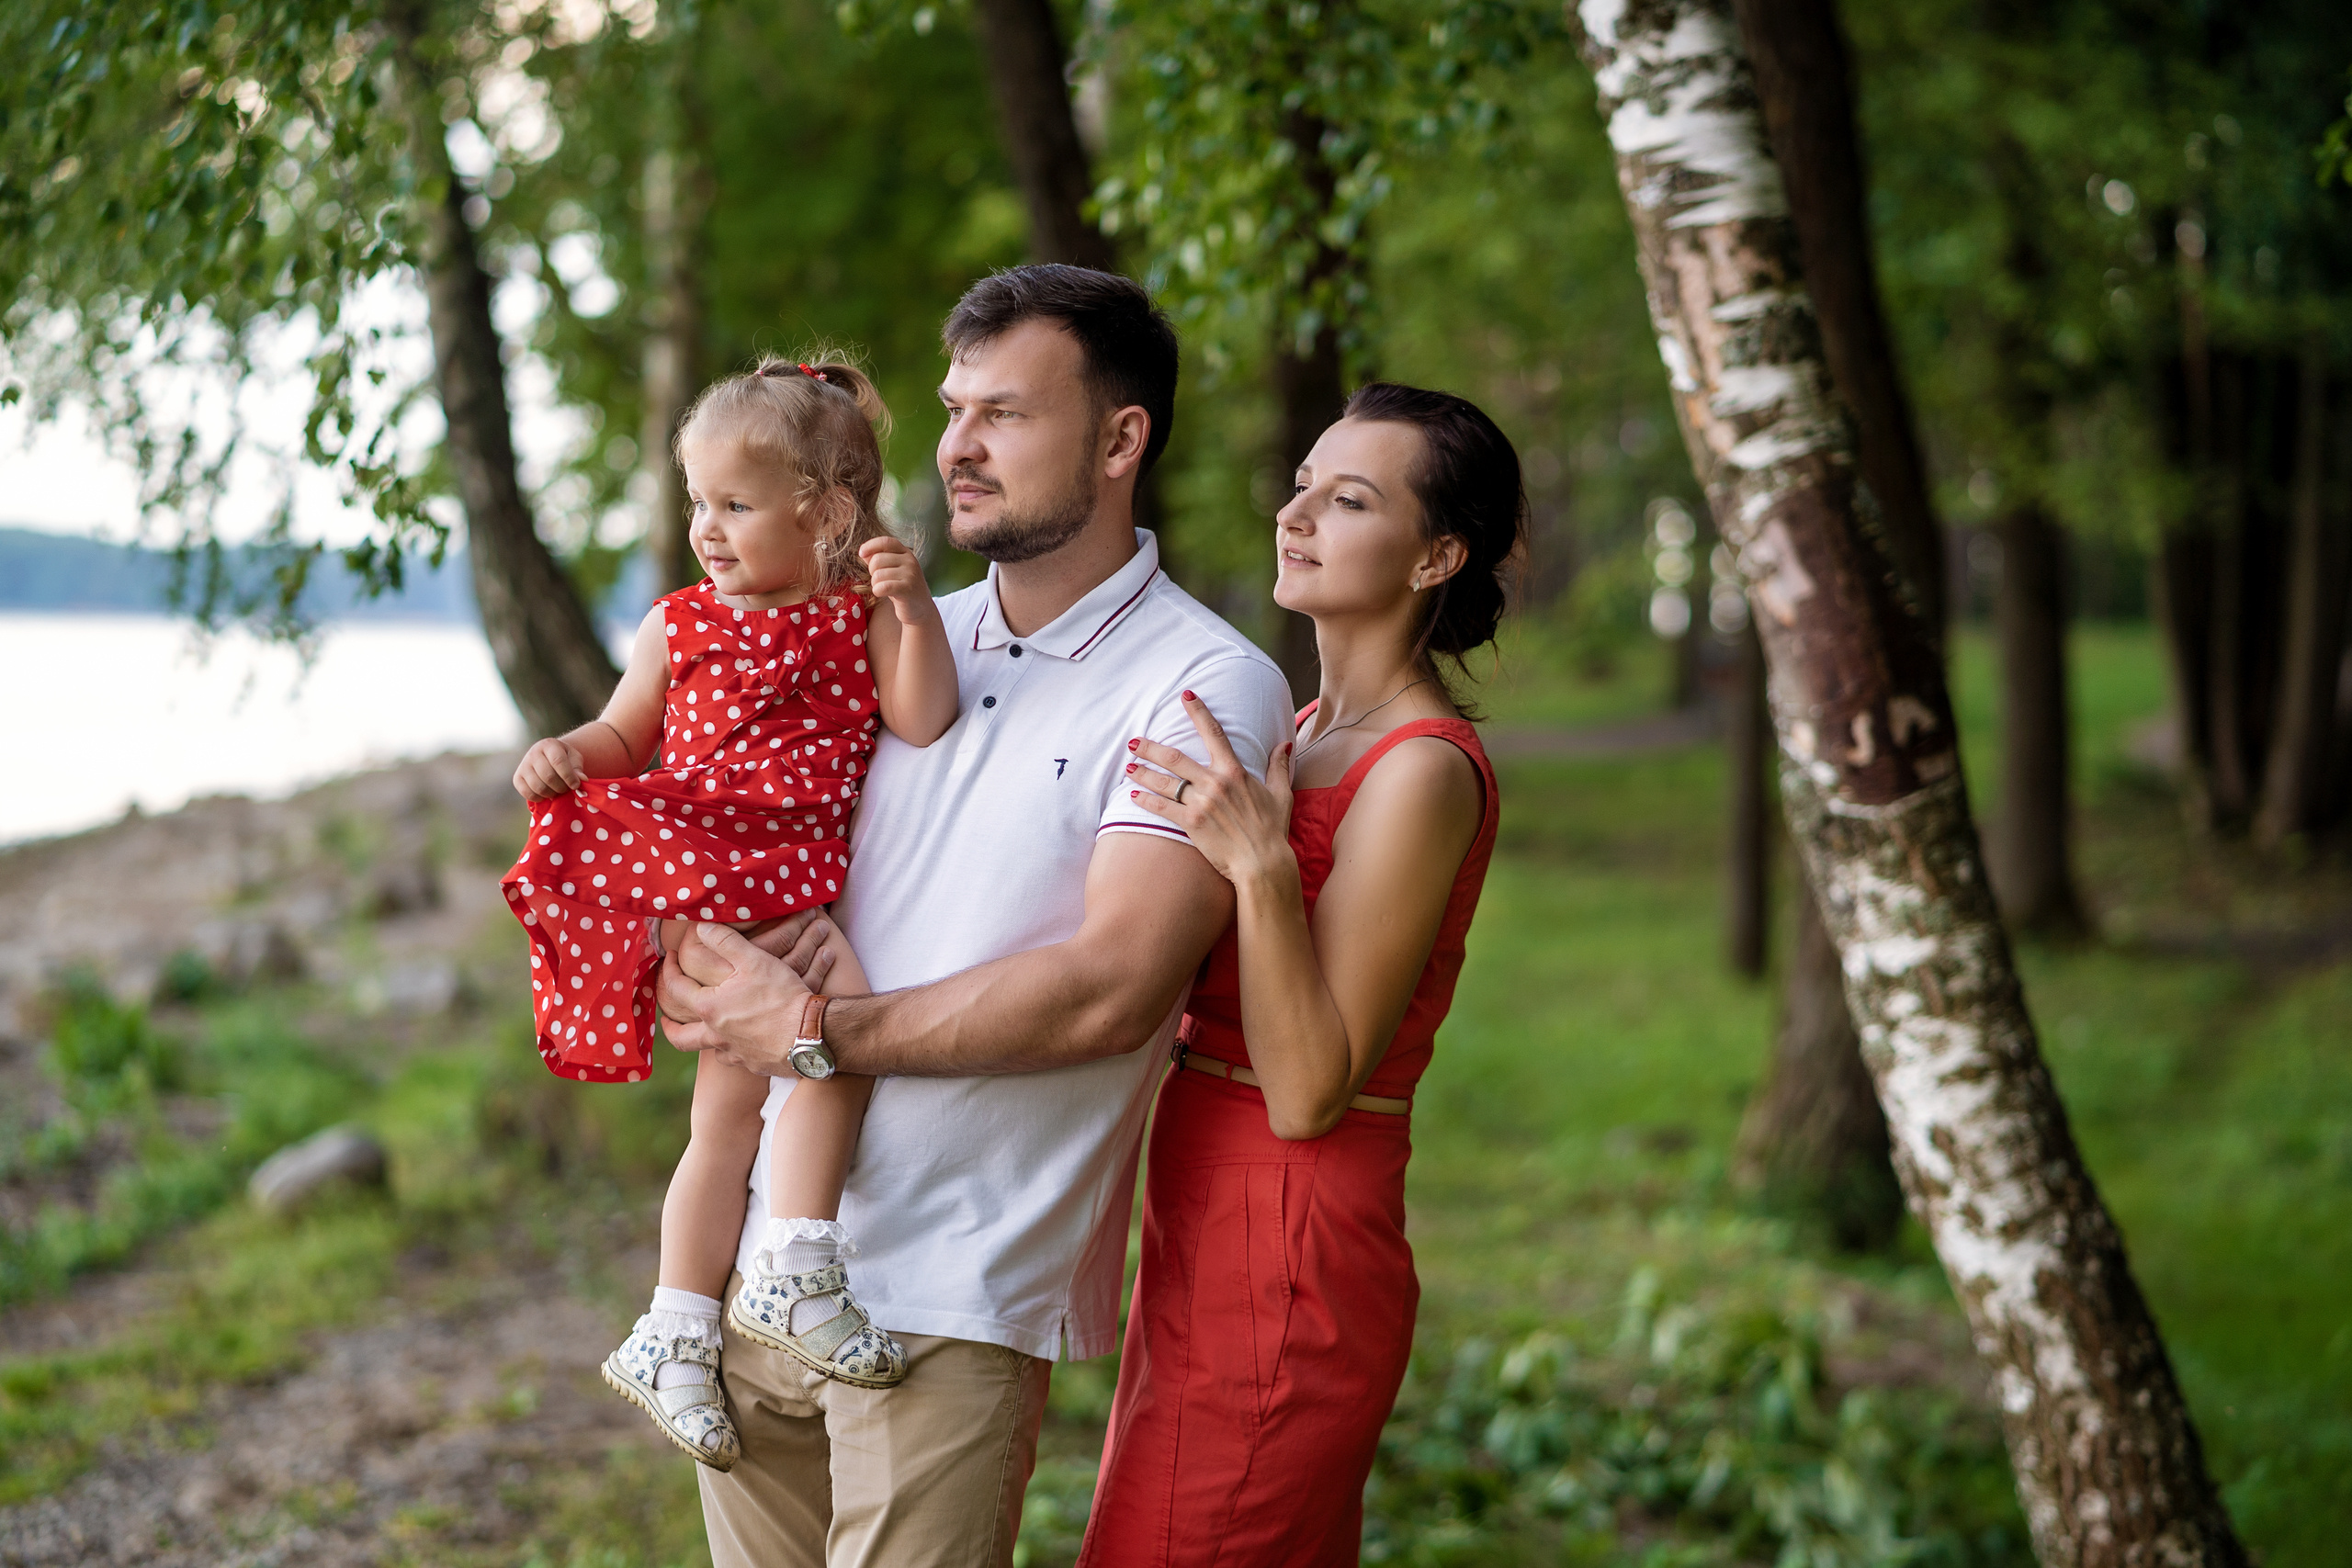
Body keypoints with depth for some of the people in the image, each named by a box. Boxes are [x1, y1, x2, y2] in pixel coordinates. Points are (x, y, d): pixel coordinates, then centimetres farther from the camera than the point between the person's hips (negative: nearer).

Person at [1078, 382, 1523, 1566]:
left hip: (1288, 1266, -9)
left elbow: (1309, 1092, -20)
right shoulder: (1309, 729, 11)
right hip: (1209, 1246, 9)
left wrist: (1259, 866, -28)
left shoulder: (1424, 772, -17)